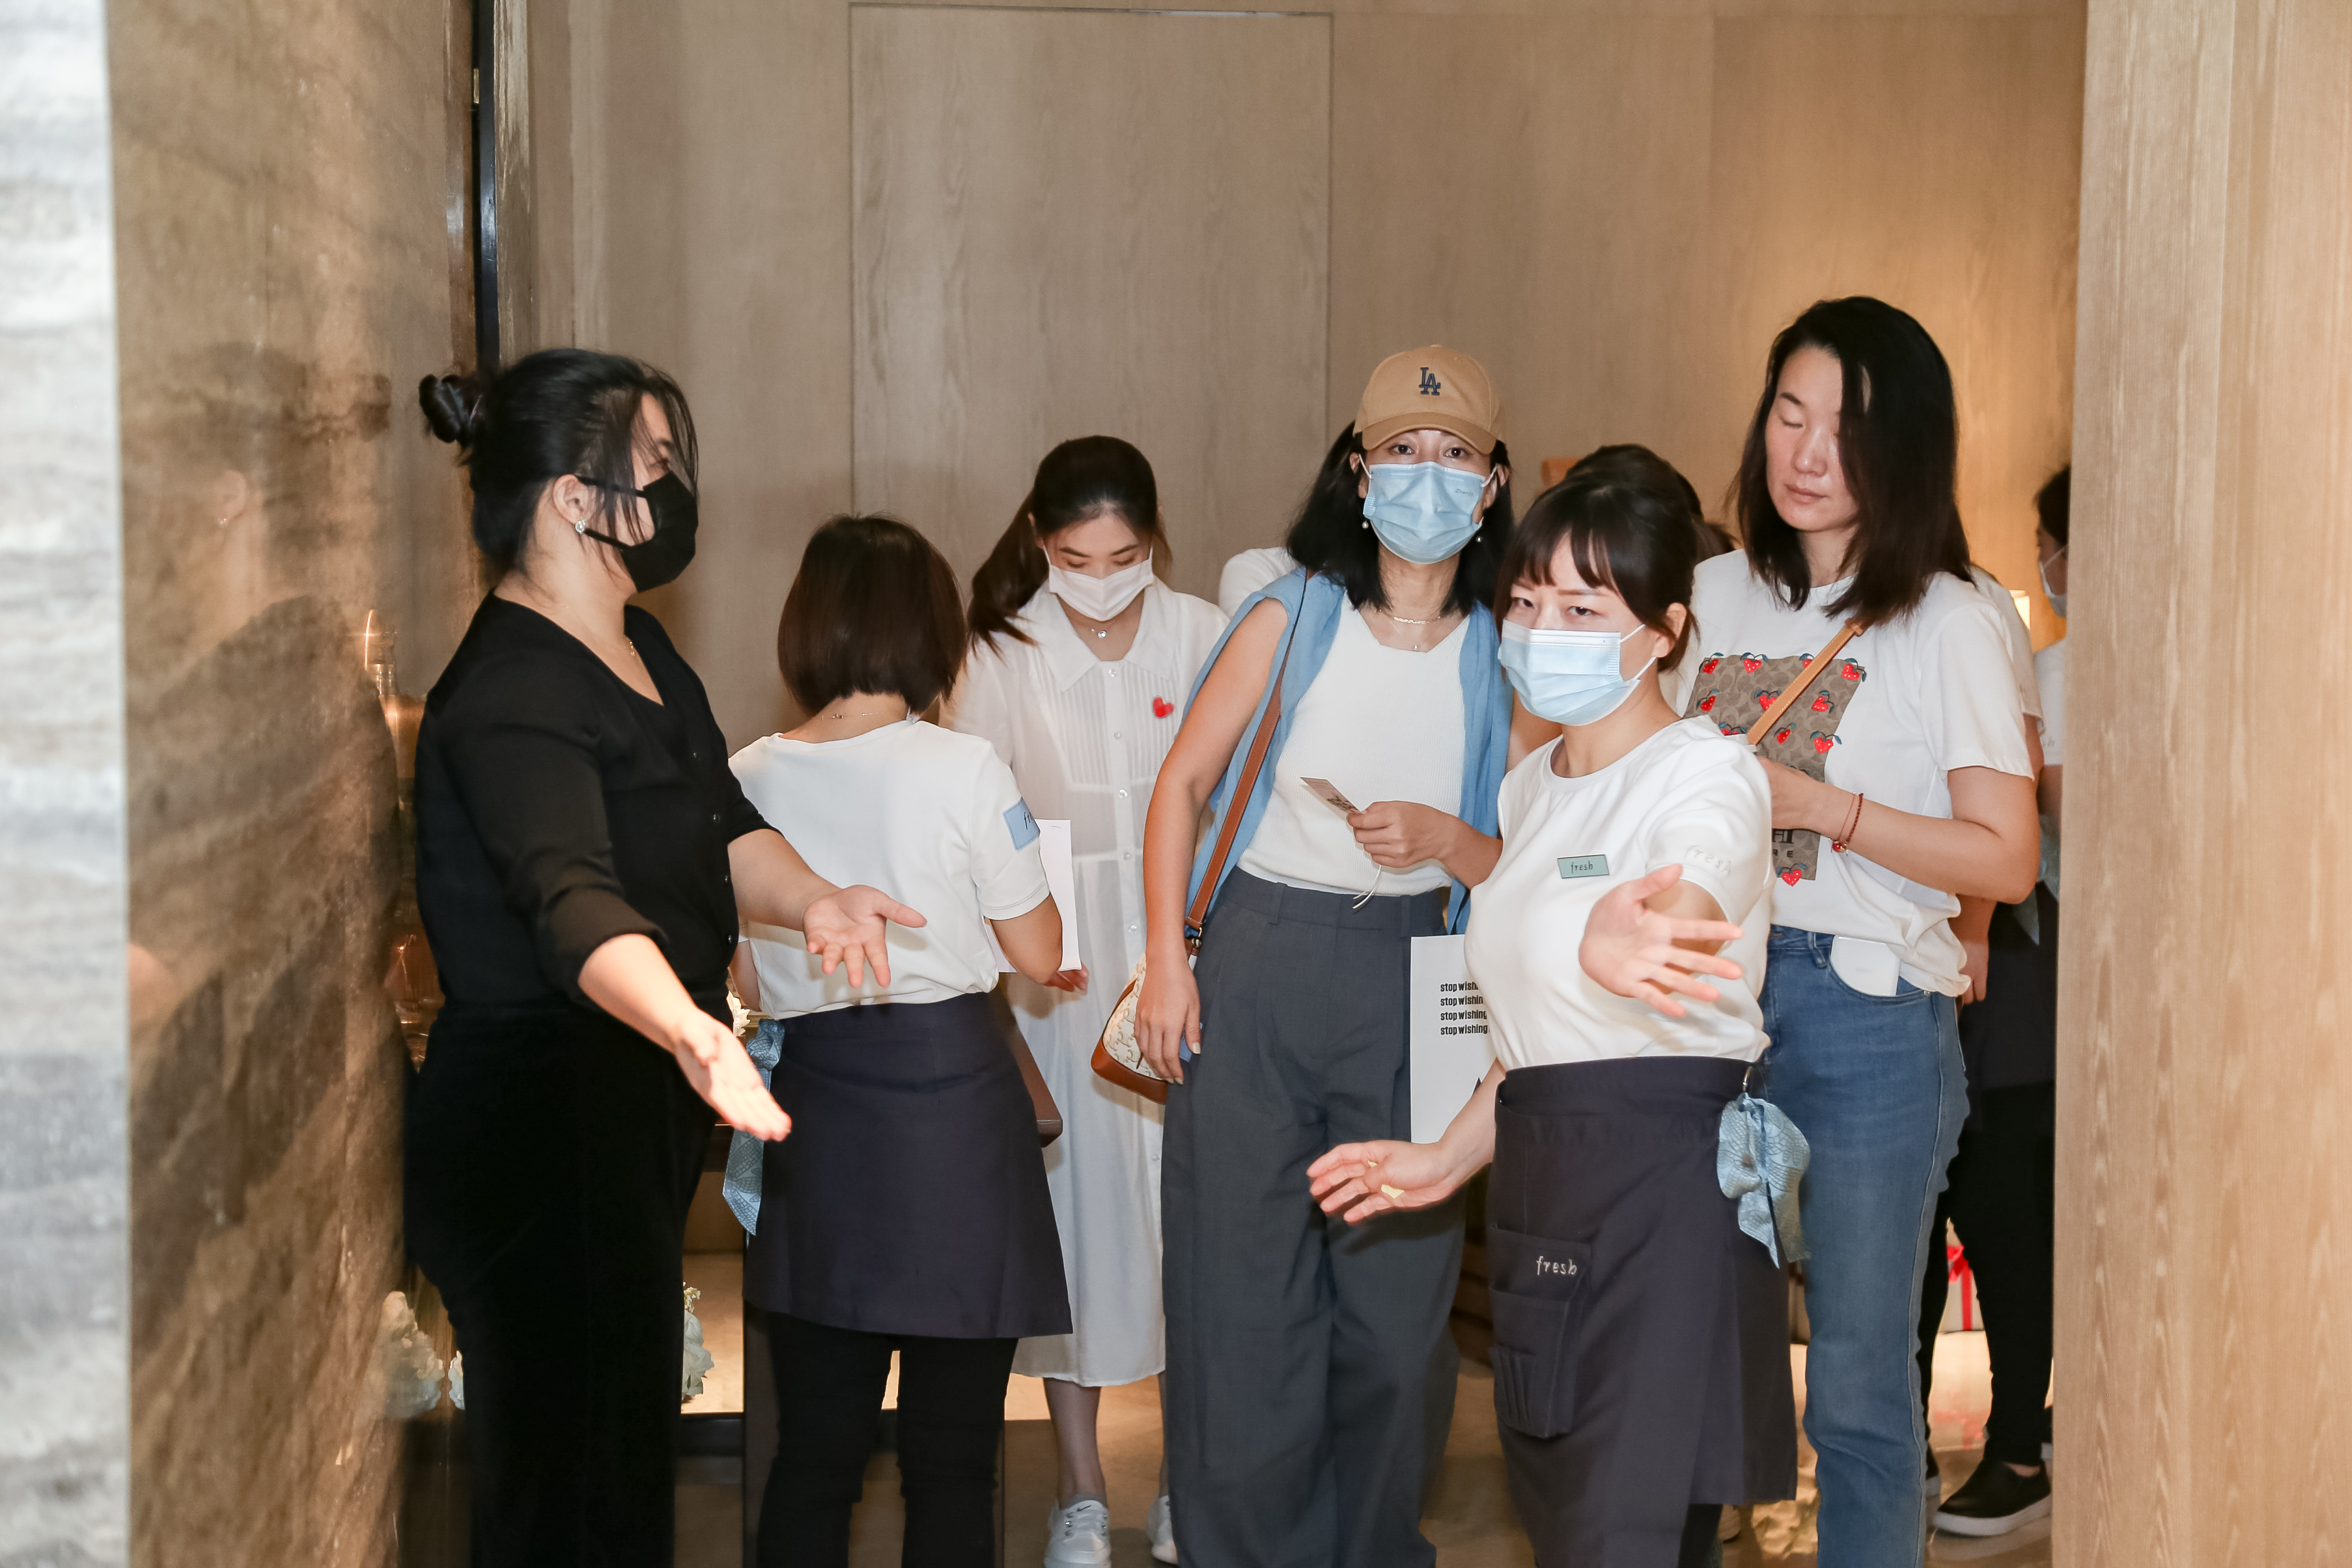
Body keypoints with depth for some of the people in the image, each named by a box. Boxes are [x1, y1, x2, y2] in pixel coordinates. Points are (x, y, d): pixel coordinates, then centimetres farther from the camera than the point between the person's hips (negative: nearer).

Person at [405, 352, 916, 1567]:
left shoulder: (637, 649, 10)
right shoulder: (510, 698, -22)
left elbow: (719, 822, 10)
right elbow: (574, 899, -37)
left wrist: (809, 897, -11)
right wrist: (690, 1031, -54)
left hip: (633, 1106, 10)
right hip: (536, 1123, -10)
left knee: (629, 1432, 19)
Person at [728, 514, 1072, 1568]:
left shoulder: (750, 779, 1)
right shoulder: (963, 770, -9)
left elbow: (738, 955, 10)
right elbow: (1039, 956, -2)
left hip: (814, 1099, 4)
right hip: (953, 1094, -3)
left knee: (813, 1452, 12)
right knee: (951, 1460, 6)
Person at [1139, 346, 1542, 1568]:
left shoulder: (1503, 662, 3)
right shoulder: (1290, 619, 0)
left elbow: (1525, 864, 8)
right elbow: (1183, 781, 6)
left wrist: (1444, 841, -14)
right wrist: (1165, 960, -1)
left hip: (1410, 980, 1)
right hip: (1259, 962, -1)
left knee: (1397, 1293, 6)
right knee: (1242, 1285, 1)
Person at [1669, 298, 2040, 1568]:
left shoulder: (1948, 625, -4)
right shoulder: (1715, 593, 11)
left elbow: (2005, 860, -8)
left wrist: (1818, 805, -15)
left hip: (1865, 1014, -4)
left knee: (1857, 1382, 1)